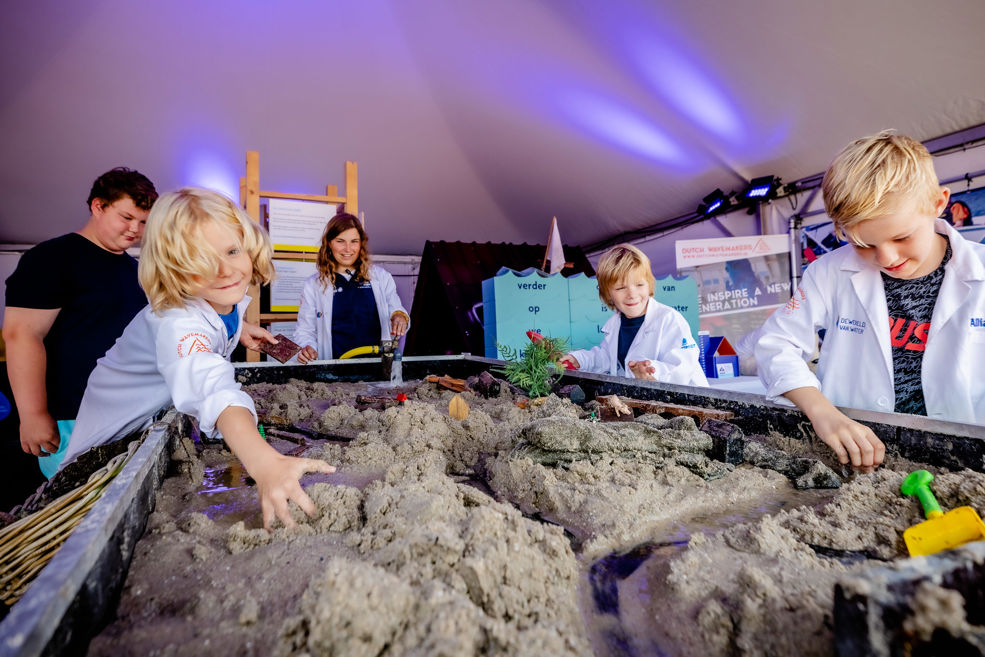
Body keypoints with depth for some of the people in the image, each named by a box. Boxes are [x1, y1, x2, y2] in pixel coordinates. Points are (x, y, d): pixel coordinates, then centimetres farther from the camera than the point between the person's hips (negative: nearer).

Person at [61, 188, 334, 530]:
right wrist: (263, 463, -76)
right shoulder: (179, 322, -43)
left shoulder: (232, 298, -18)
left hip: (167, 410, 6)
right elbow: (211, 391, -64)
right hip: (119, 432, -6)